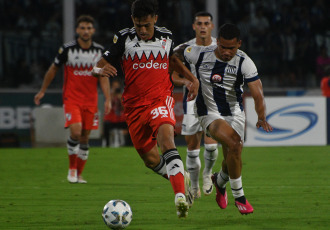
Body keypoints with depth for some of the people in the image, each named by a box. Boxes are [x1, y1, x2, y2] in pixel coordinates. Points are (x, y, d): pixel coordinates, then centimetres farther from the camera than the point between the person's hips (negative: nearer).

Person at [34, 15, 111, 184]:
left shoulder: (100, 51, 1)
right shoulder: (67, 49, -6)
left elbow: (103, 77, 5)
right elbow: (53, 69, 7)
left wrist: (108, 99, -5)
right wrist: (42, 91, 13)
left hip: (91, 100, 3)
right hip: (71, 98, -3)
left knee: (85, 137, 5)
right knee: (75, 131, -20)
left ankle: (79, 174, 17)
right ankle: (72, 168, -1)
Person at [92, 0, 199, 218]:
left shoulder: (166, 37, 5)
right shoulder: (124, 38, -1)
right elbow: (100, 65, 0)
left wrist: (193, 79, 18)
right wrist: (101, 69, -24)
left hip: (161, 98, -2)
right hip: (135, 104, 2)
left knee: (166, 137, -30)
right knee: (151, 160, 9)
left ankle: (180, 197, -40)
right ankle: (182, 180, 39)